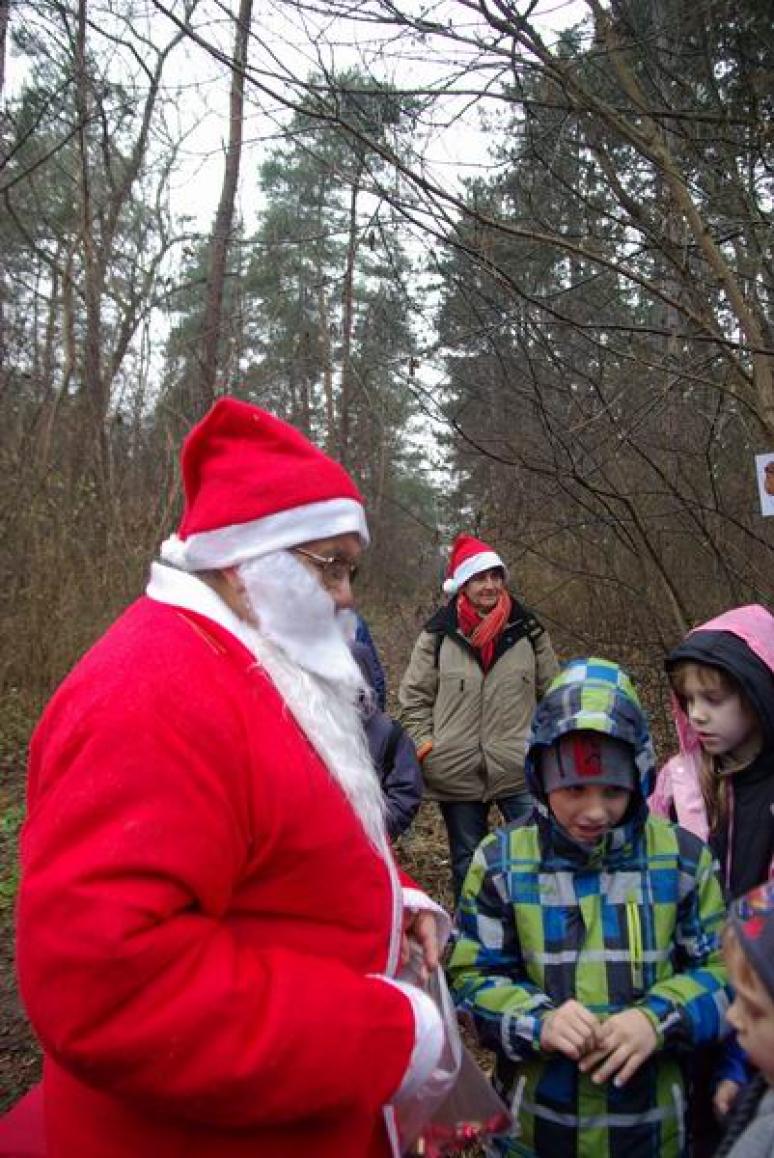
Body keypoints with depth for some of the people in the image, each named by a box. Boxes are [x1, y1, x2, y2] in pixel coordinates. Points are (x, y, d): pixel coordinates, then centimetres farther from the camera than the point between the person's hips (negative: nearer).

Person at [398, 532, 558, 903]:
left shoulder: (528, 631, 2)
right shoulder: (437, 635, -3)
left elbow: (552, 692, 11)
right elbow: (414, 696, 3)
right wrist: (424, 744, -3)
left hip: (521, 770, 1)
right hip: (457, 772, 0)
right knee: (467, 864, 16)